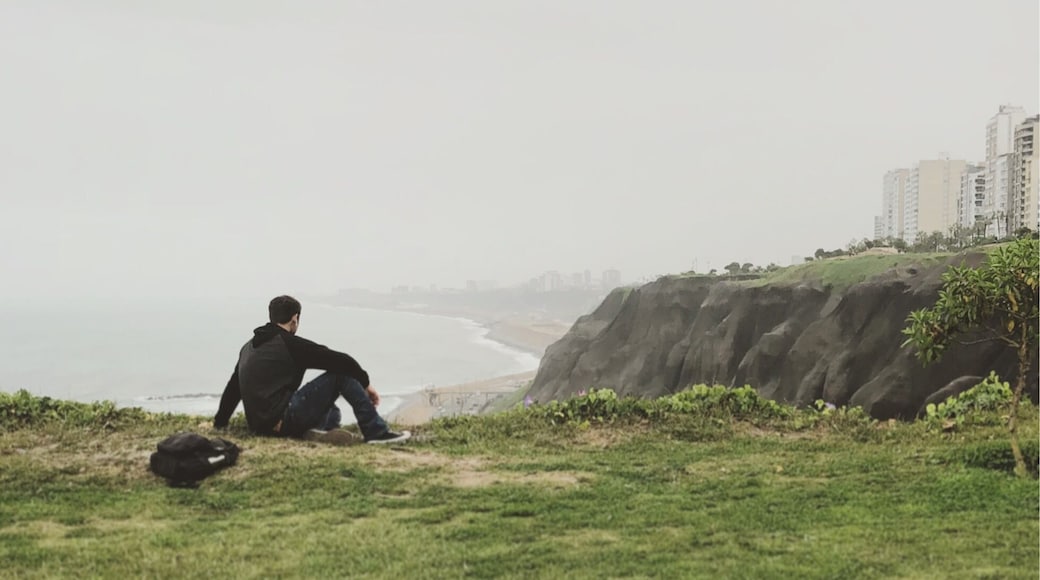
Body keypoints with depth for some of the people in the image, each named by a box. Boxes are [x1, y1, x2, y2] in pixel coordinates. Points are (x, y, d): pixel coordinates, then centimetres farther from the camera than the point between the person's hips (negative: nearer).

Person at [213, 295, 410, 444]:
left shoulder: (249, 347, 19)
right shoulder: (291, 344, -6)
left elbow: (233, 387, 27)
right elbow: (341, 360, -10)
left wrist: (220, 421, 38)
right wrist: (365, 383, 4)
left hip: (260, 426, 9)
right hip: (283, 420, -9)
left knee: (333, 412, 30)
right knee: (342, 372, -3)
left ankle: (312, 431, -1)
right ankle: (376, 432, -6)